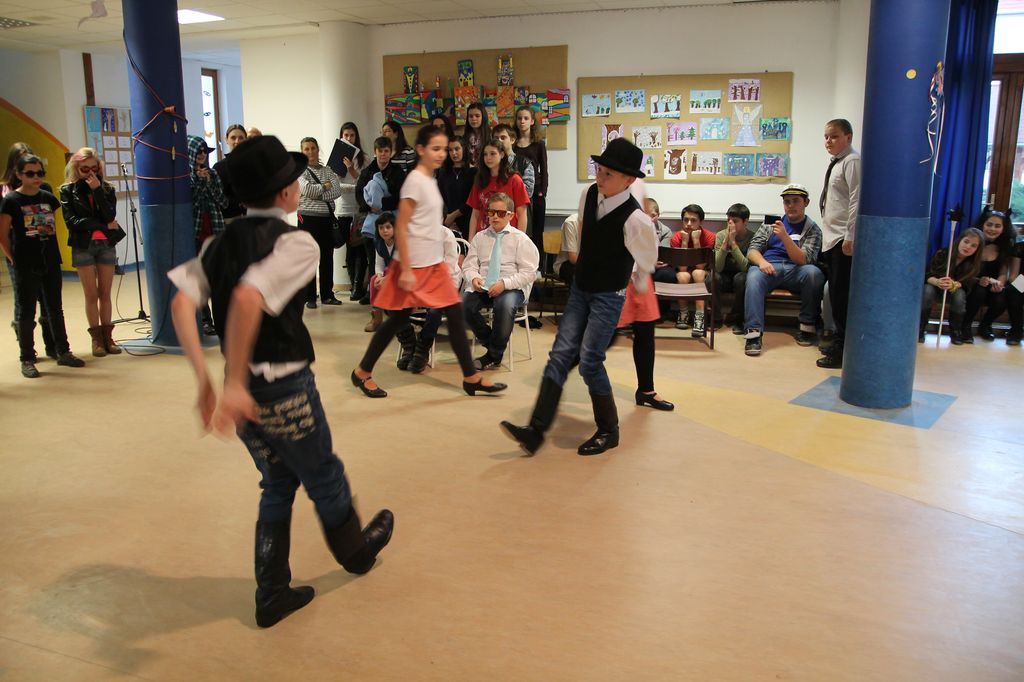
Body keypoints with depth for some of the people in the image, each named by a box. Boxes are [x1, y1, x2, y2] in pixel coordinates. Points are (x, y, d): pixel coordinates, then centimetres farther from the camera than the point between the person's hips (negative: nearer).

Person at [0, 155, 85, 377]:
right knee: (27, 312, 4)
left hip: (51, 263, 4)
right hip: (26, 266, -4)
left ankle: (63, 352, 23)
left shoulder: (48, 198, 7)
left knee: (55, 309, 12)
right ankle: (27, 359, 11)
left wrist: (51, 252, 11)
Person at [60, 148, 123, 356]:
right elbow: (72, 222, -8)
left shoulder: (107, 189, 5)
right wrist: (103, 225, -10)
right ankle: (96, 339, 7)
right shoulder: (68, 190, 1)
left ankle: (107, 336, 9)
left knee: (105, 294, 4)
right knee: (91, 295, 1)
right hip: (83, 246, -1)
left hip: (106, 244, 1)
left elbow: (110, 216, -10)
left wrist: (97, 190, -15)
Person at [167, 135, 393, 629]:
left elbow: (181, 301, -6)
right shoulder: (296, 242, -17)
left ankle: (273, 593, 32)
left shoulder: (224, 241, 5)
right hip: (286, 387, -6)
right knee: (324, 477, 19)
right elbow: (248, 298, -32)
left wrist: (204, 377, -9)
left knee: (278, 483, 24)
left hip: (246, 387, 7)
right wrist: (234, 381, -28)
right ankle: (357, 549, 45)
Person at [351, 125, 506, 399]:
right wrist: (405, 269, -21)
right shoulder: (415, 181, -15)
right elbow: (400, 228, -19)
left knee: (456, 315, 5)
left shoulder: (430, 180, 11)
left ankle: (471, 378, 13)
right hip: (415, 265, -9)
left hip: (434, 264, 9)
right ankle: (362, 372, 18)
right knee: (399, 319, 1)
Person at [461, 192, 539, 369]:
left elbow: (529, 272, -4)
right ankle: (489, 341, -2)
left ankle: (494, 355, -15)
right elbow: (469, 265, 12)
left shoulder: (520, 239, 2)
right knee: (463, 303, -27)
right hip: (482, 287, 4)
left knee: (505, 304, -38)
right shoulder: (480, 237, 13)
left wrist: (504, 283, -18)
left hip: (511, 288, -3)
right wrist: (473, 278, -12)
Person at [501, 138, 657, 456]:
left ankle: (608, 431, 13)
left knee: (589, 361, -8)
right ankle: (536, 429, -2)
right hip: (580, 288, 7)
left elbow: (646, 262, -5)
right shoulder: (589, 194, -3)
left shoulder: (635, 219, -23)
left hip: (608, 297, -6)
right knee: (561, 353, -1)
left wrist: (637, 287, 10)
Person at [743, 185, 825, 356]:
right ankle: (754, 332, -44)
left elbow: (803, 260, -4)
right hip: (768, 267, 1)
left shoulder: (812, 229, 12)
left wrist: (784, 236, -19)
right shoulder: (771, 223, 20)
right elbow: (752, 250, 10)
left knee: (814, 272, -34)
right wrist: (762, 261, -14)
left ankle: (807, 326, -18)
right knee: (754, 275, -35)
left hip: (794, 271, 0)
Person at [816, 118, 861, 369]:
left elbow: (856, 200, -16)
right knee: (836, 292, 14)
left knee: (841, 293, -7)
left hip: (843, 240, -9)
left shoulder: (852, 162, -10)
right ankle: (839, 340, 26)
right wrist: (827, 233, 15)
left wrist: (850, 237, -19)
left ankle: (844, 349, -1)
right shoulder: (836, 163, 16)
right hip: (831, 238, 9)